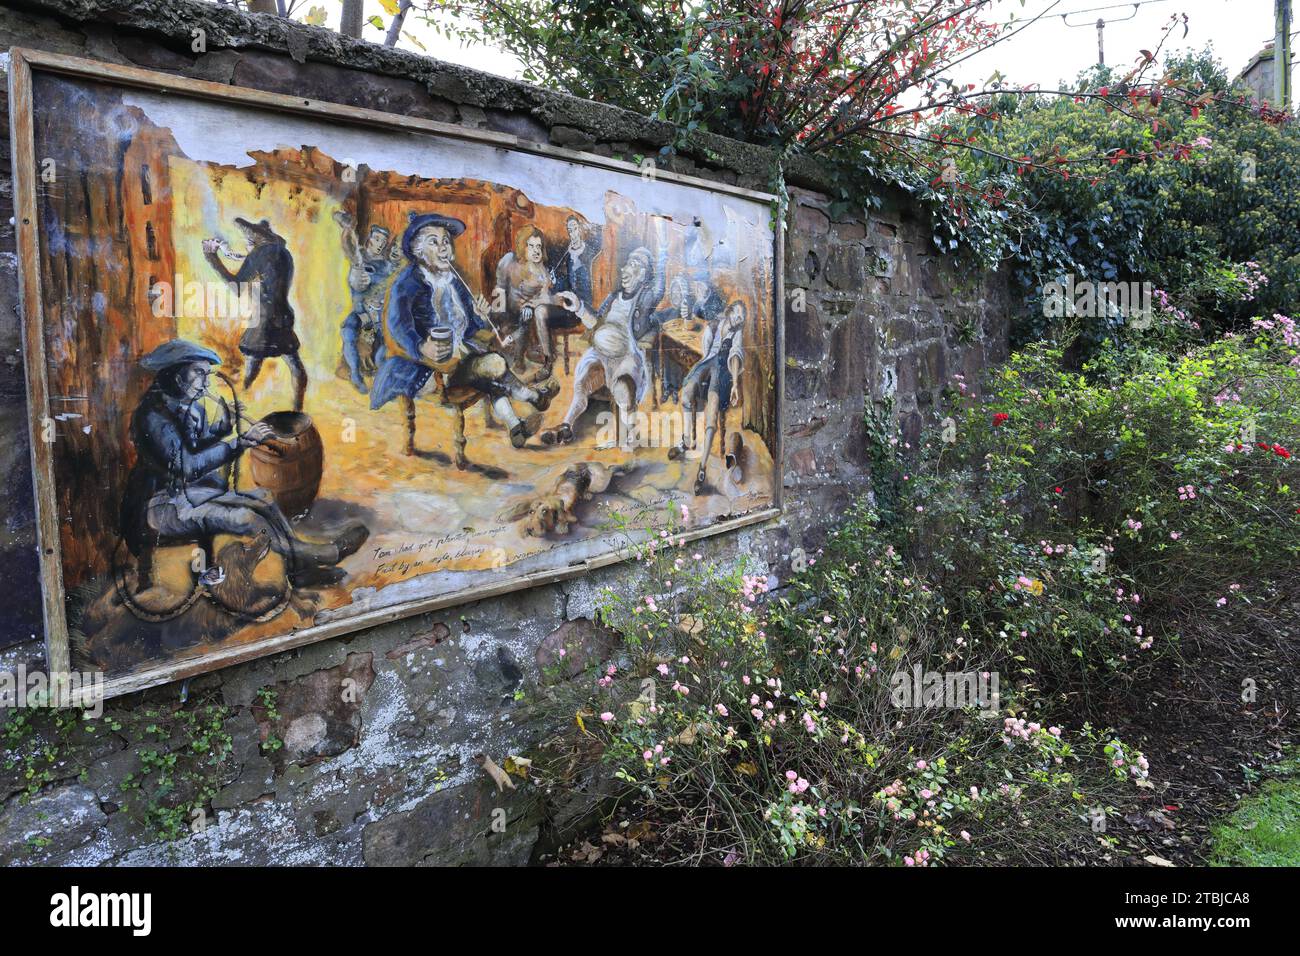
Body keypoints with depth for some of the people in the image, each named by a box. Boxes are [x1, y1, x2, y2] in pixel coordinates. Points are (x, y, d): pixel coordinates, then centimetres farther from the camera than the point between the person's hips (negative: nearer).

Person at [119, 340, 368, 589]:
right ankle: (324, 554, -18)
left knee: (262, 498, -4)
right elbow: (186, 466, -28)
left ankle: (298, 569, -13)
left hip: (188, 492, 9)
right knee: (243, 518, -24)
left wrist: (221, 427, -5)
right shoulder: (153, 415, -20)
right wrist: (241, 442, -30)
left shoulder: (190, 407, 8)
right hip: (162, 507, -9)